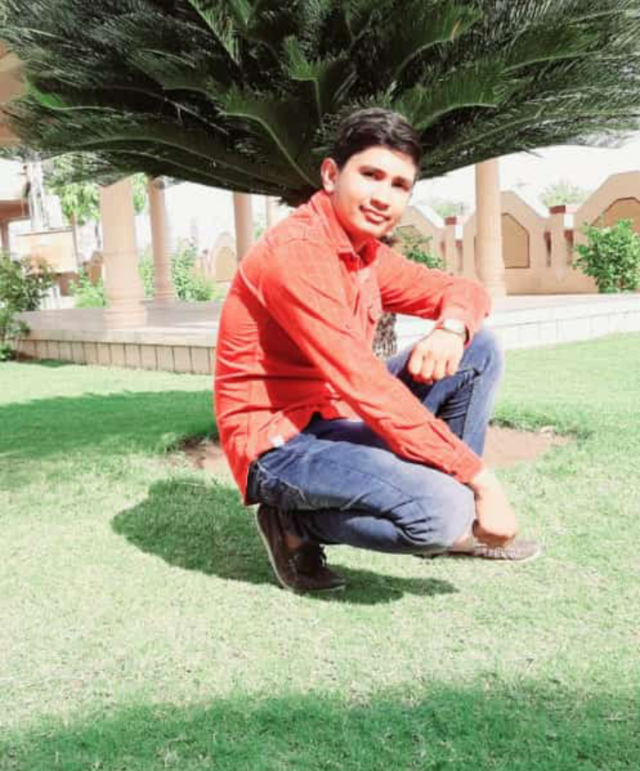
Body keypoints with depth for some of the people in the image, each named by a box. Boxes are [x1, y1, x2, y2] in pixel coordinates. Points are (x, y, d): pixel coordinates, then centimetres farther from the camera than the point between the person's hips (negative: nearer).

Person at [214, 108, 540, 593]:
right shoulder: (297, 252, -22)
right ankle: (297, 522, -3)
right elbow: (363, 385, -28)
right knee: (443, 511, -30)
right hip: (281, 444, -9)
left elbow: (464, 291, 11)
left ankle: (457, 524, 7)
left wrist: (452, 328, -16)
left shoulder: (368, 253, 7)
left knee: (480, 348, 3)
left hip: (338, 421, 9)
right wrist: (479, 476, -25)